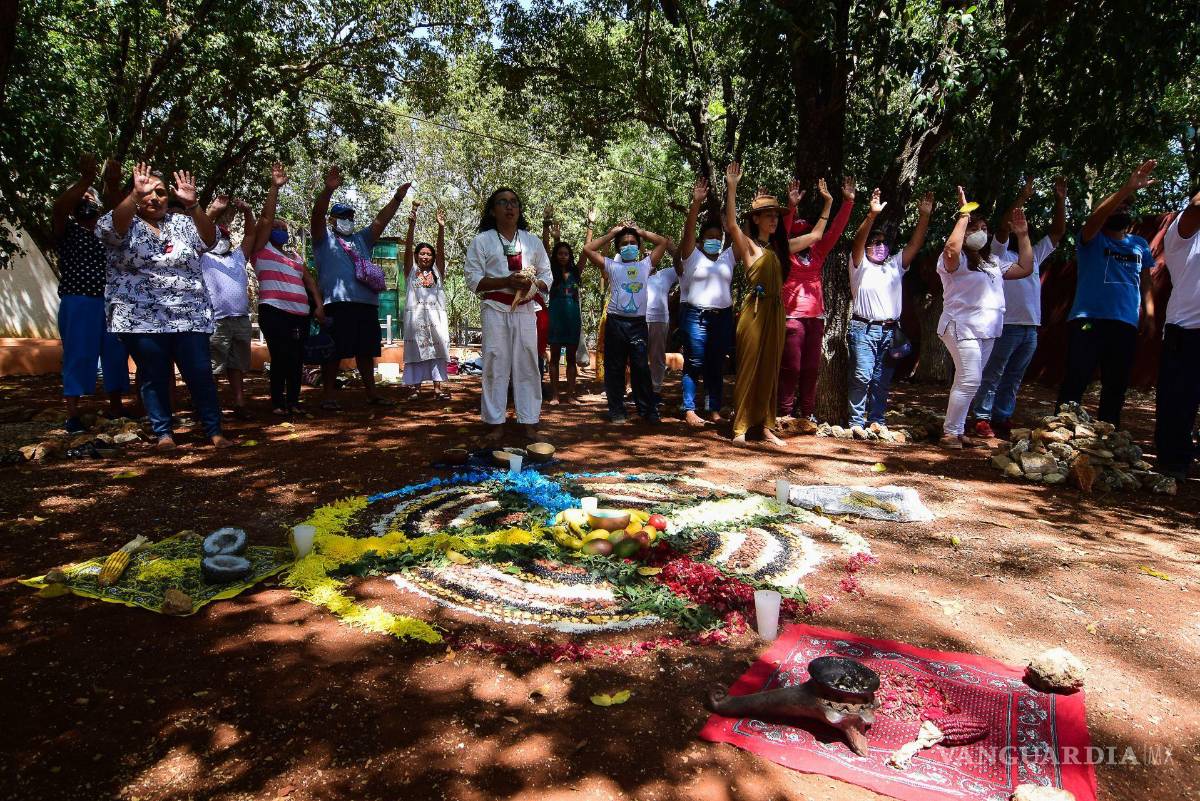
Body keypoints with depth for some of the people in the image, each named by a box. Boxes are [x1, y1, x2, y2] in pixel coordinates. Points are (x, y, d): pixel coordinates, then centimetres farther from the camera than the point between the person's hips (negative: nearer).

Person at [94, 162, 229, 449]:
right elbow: (111, 228, -18)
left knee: (200, 374, -2)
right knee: (154, 377, 3)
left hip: (189, 316, 1)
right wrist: (135, 193, -29)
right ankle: (163, 433, 13)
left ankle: (214, 431, 5)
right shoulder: (126, 225, 5)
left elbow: (209, 239, -4)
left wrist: (192, 205, -19)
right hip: (142, 318, -1)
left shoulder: (181, 223, 12)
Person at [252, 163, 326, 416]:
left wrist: (319, 305, 6)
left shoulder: (295, 256, 26)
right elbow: (266, 218, -2)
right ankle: (277, 403, 1)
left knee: (297, 359, 5)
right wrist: (274, 187, -8)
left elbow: (309, 280, 19)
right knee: (280, 357, -8)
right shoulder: (262, 249, 9)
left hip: (300, 314, 5)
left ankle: (293, 401, 14)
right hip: (275, 312, -5)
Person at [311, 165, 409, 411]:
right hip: (338, 303, -6)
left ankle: (371, 394, 16)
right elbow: (317, 214, -7)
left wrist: (397, 198, 10)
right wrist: (328, 190, -24)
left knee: (366, 351, 10)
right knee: (335, 352, -5)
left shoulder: (361, 239, 26)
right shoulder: (324, 239, 10)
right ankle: (328, 397, 1)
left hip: (367, 303, 6)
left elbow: (381, 220, 20)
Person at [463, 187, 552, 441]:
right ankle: (496, 423, 4)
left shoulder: (533, 241, 14)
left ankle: (530, 422, 7)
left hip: (525, 309, 2)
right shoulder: (481, 241, 5)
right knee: (496, 364, -3)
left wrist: (533, 284, -8)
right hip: (495, 309, -2)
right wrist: (507, 281, -15)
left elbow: (546, 277, 15)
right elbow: (473, 280, -2)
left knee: (527, 364, 1)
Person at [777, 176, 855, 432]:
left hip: (816, 316, 5)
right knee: (791, 368, -6)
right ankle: (785, 414, 1)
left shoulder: (817, 253, 15)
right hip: (791, 315, -5)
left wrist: (848, 201, 7)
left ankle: (806, 415, 12)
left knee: (811, 369, 6)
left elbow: (835, 229, 14)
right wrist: (791, 206, -25)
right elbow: (782, 231, -13)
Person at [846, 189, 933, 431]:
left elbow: (915, 244, 8)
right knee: (862, 376, -12)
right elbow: (858, 242, -13)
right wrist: (872, 215, -27)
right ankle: (857, 422, -6)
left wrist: (924, 215, -3)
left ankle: (877, 420, 14)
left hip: (889, 331, 5)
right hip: (864, 329, -5)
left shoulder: (895, 265, 18)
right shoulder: (860, 265, 4)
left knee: (882, 380, 7)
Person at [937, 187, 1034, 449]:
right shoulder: (955, 260, -7)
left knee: (968, 383, 10)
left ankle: (955, 430, 16)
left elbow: (1024, 269, 24)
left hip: (987, 331, 9)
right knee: (969, 381, -16)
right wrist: (964, 215, -23)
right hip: (962, 327, -9)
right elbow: (951, 250, -31)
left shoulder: (992, 261, 21)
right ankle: (950, 433, -10)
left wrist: (1023, 235, 19)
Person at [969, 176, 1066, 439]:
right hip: (1006, 326, -7)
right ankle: (983, 419, -1)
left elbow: (1058, 231, 19)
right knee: (992, 376, -4)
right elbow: (1002, 227, -13)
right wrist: (1022, 198, -15)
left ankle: (1002, 419, 14)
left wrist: (1060, 200, 12)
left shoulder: (1035, 255, 20)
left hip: (1031, 329, 7)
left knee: (1014, 379, 9)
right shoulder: (1000, 254, 2)